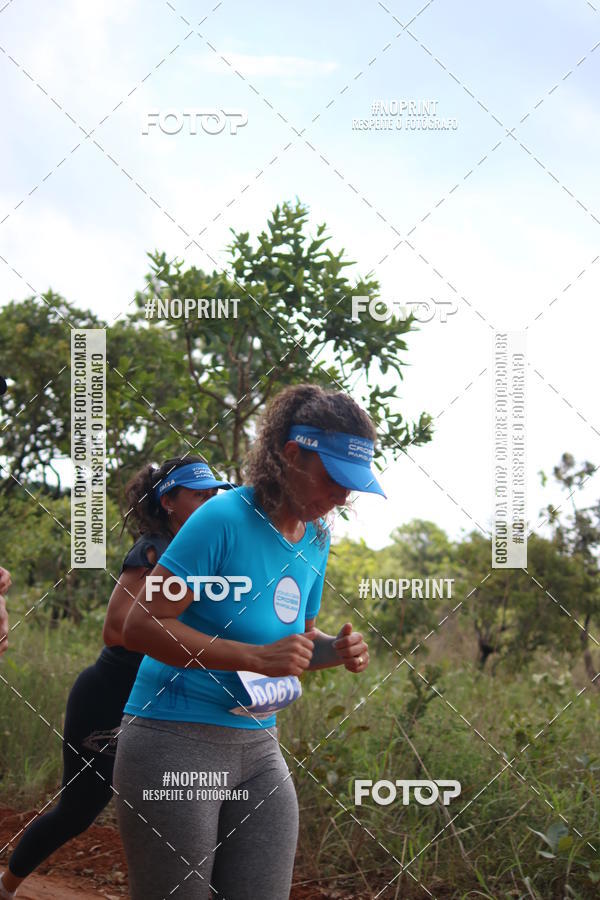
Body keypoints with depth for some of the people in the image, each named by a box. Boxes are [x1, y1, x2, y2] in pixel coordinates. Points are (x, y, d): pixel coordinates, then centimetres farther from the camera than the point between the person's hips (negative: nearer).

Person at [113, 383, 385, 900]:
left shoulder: (318, 538, 9)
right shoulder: (225, 519, -14)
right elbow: (141, 627, -16)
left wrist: (336, 650, -1)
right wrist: (256, 656, -24)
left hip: (259, 745, 7)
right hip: (178, 744, -7)